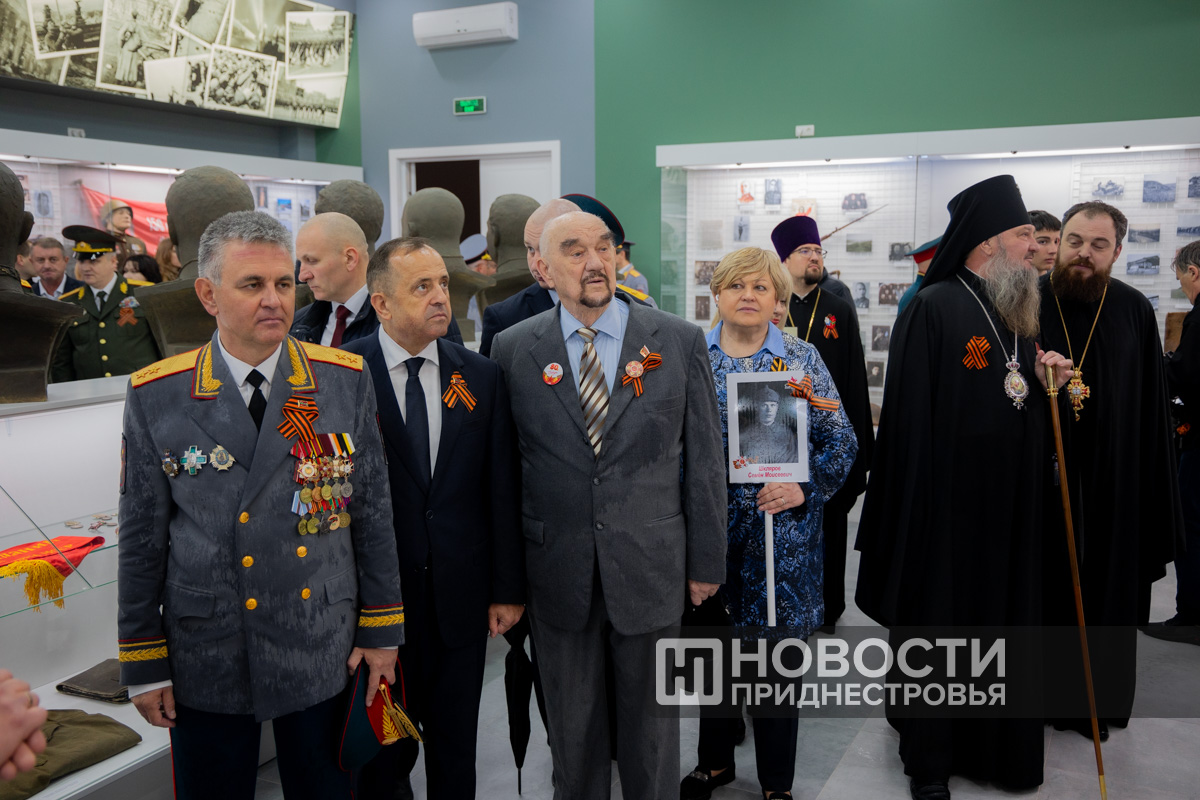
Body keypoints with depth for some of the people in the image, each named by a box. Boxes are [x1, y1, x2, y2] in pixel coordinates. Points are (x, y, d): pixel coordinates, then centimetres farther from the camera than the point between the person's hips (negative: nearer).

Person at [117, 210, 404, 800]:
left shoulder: (346, 380, -5)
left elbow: (373, 512, 0)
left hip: (320, 649, 1)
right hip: (206, 659, 0)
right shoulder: (154, 397, -7)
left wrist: (382, 630, 2)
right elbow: (142, 540, -1)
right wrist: (143, 663, 1)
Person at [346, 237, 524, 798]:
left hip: (461, 598, 3)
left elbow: (501, 490, 4)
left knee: (455, 751, 17)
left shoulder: (481, 377, 3)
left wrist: (508, 589, 4)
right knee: (381, 754, 13)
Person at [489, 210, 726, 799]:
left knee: (651, 718, 17)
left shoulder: (679, 341, -4)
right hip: (556, 569, 1)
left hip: (650, 567, 0)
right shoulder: (513, 349, -2)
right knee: (571, 723, 18)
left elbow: (704, 458, -1)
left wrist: (707, 561, 1)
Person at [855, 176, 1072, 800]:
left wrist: (1045, 381, 0)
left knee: (1001, 618, 14)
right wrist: (918, 504, -19)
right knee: (936, 629, 5)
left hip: (1010, 507, 7)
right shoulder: (933, 309, -13)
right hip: (945, 507, -7)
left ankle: (995, 746, 33)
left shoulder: (1018, 314, 12)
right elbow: (909, 414, -17)